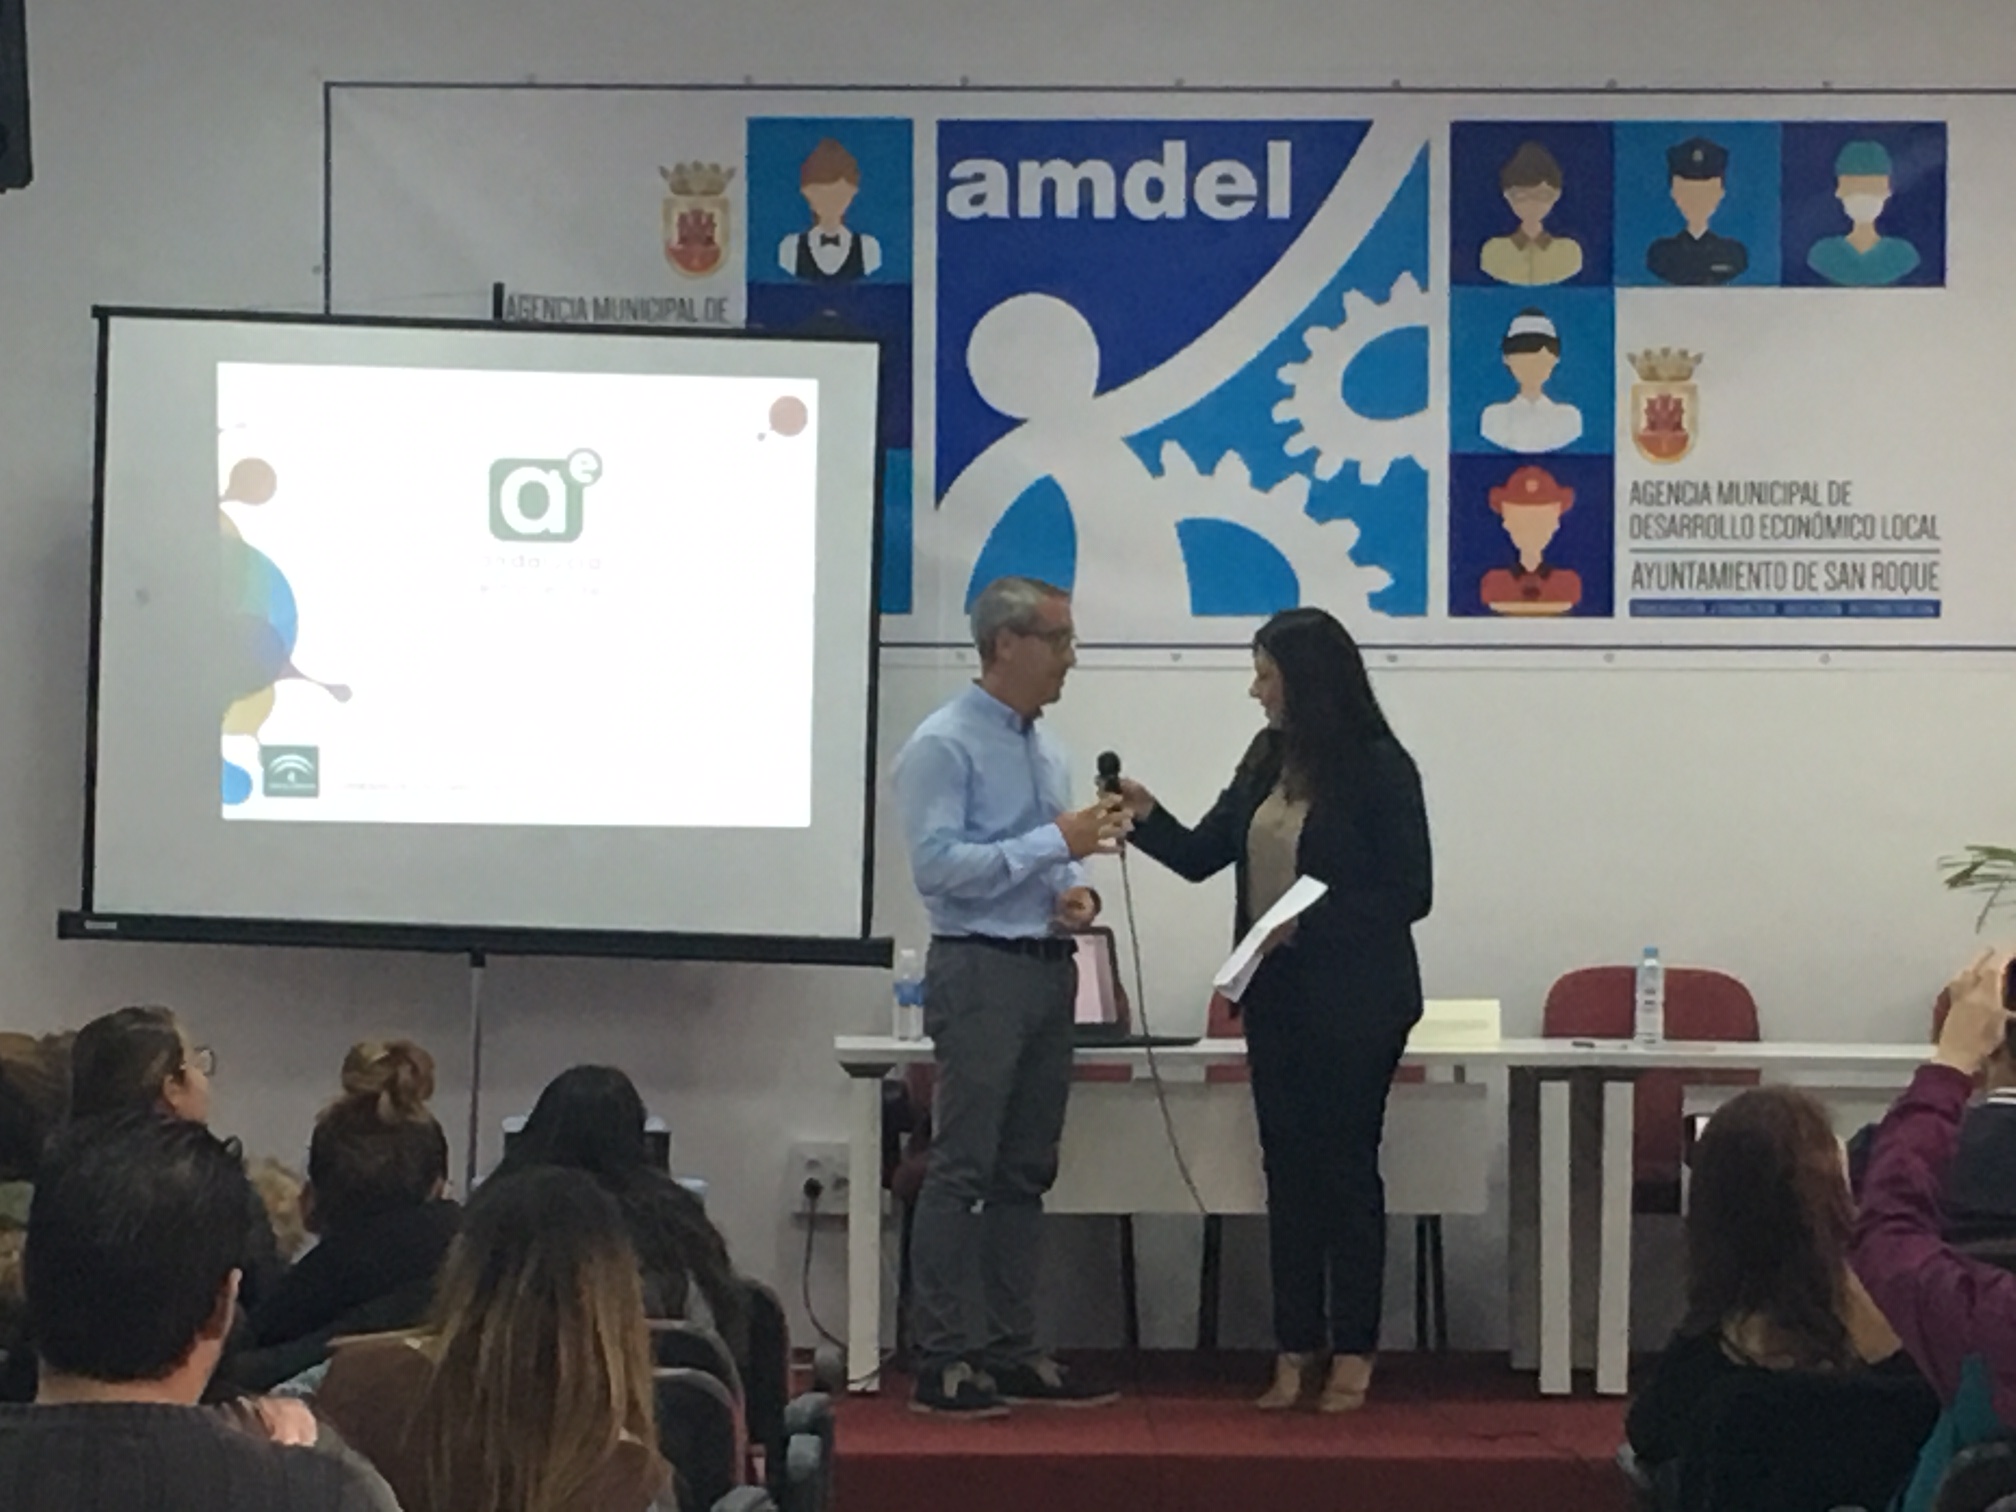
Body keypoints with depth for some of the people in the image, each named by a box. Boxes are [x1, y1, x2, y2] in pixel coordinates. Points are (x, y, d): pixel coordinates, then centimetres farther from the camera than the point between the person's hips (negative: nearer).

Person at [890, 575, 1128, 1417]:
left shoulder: (1043, 747, 15)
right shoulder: (945, 745, -9)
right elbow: (940, 865, -18)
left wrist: (1075, 892, 2)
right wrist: (1057, 842, -19)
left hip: (1048, 970, 8)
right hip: (980, 973, -8)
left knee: (1026, 1173, 10)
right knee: (963, 1171, -7)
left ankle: (1009, 1351, 16)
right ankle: (942, 1361, -4)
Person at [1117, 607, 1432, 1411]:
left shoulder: (1379, 769, -11)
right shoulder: (1268, 759, 9)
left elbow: (1410, 893, -11)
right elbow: (1202, 855, 11)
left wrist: (1311, 923, -20)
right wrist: (1148, 818, -7)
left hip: (1354, 1004, -6)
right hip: (1277, 999, 7)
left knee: (1346, 1168, 1)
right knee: (1287, 1169, 9)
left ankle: (1353, 1353, 10)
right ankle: (1295, 1350, 15)